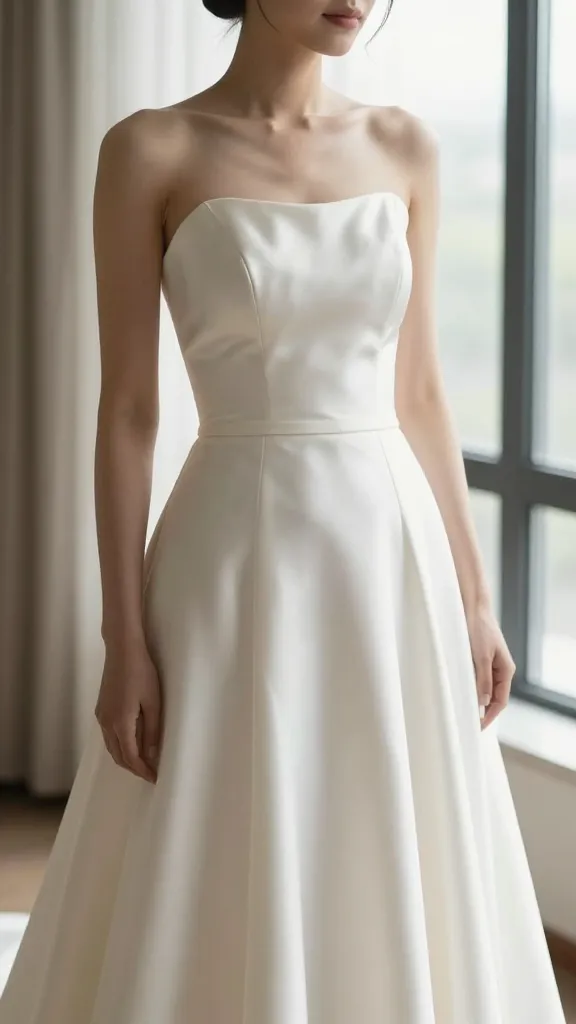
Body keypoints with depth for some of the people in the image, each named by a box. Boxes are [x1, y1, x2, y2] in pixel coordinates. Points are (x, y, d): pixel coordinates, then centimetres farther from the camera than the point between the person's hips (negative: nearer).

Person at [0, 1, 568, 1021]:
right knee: (221, 896, 4)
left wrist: (473, 594, 8)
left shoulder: (404, 148, 7)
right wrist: (126, 641, -10)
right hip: (241, 562, -4)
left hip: (394, 552, 4)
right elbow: (127, 410, -6)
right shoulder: (151, 151, -5)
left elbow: (419, 393, 10)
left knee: (396, 892, 11)